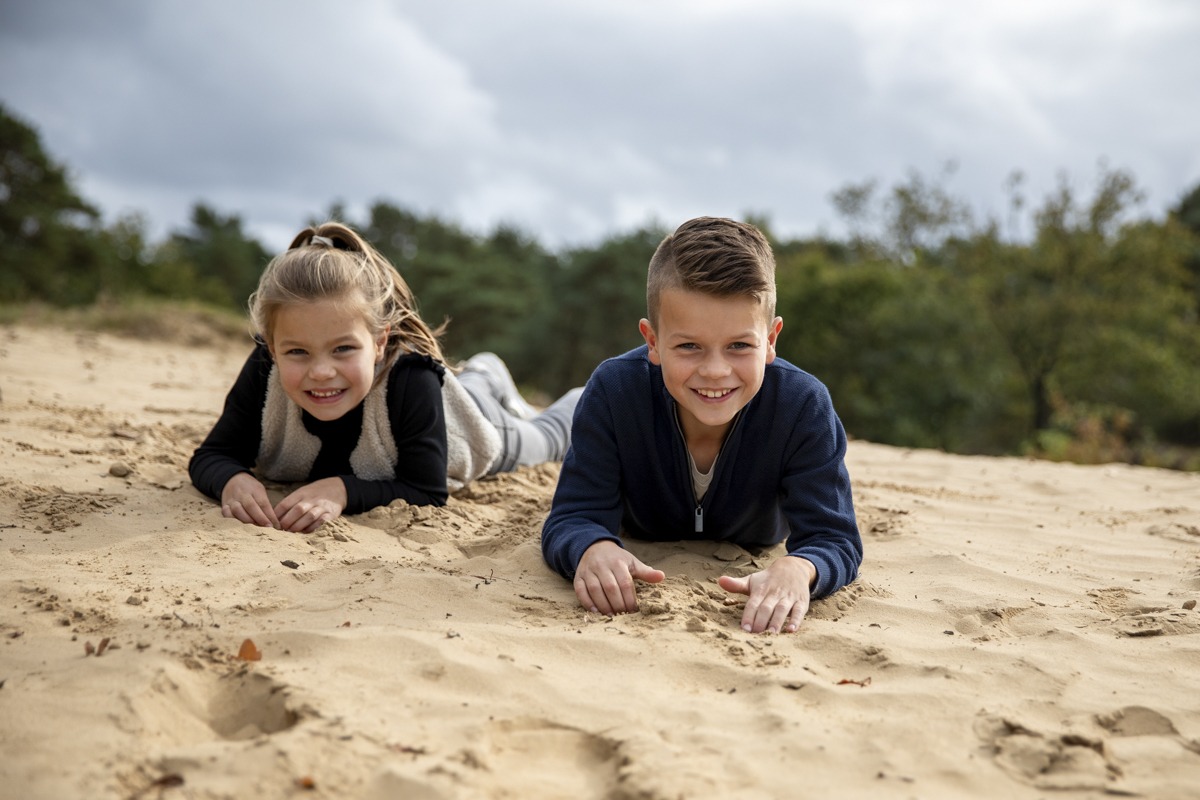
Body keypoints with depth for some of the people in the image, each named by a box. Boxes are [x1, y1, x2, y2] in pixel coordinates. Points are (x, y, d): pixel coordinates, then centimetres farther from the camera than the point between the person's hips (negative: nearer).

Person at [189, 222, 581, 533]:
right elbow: (211, 457, -32)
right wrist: (233, 480, -56)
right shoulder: (264, 372, -40)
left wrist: (344, 491, -58)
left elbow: (429, 492, -43)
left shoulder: (410, 378, -50)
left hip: (461, 422, -3)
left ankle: (578, 402, 64)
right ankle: (482, 375, 72)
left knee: (543, 440, 32)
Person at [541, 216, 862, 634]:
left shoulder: (804, 408, -40)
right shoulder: (614, 393, -39)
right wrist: (593, 549, -64)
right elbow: (573, 518, -38)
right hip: (643, 550, -1)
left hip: (753, 555, 1)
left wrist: (797, 569, -66)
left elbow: (836, 540, -40)